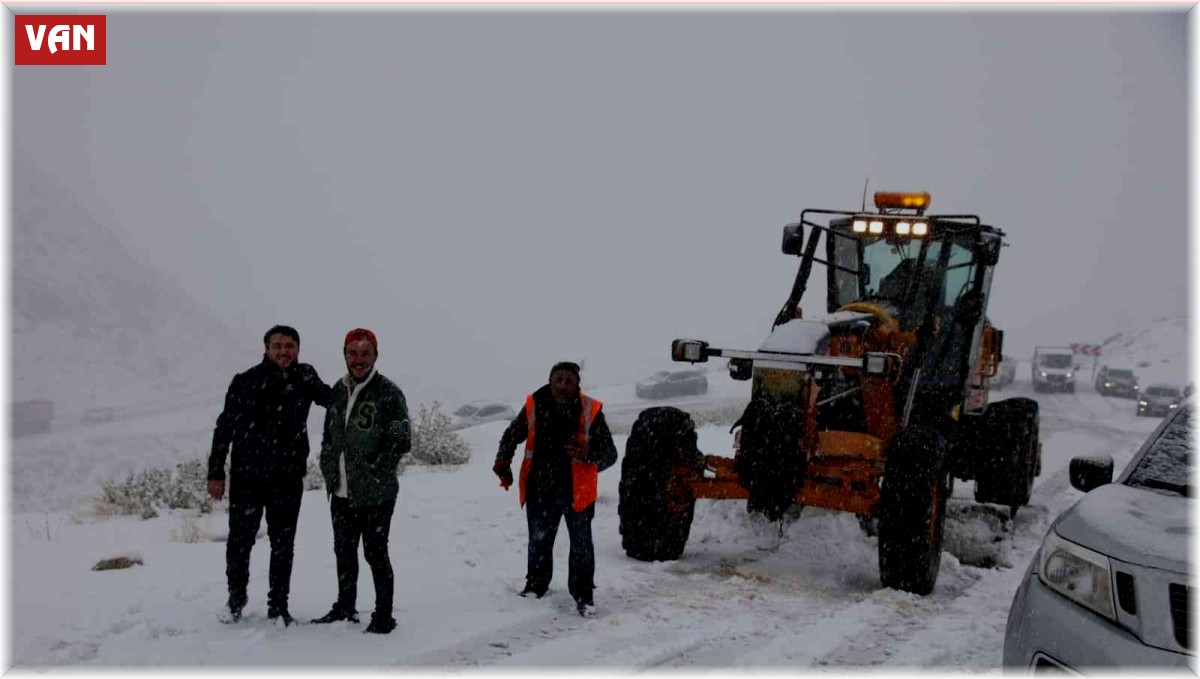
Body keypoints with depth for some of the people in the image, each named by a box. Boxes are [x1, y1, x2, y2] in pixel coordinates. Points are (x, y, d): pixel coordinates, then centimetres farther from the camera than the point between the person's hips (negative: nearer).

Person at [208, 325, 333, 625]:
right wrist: (216, 473, -3)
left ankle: (278, 606, 18)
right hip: (247, 476, -2)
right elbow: (225, 427, -3)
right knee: (240, 539, 6)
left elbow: (333, 400, 21)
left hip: (289, 478, 2)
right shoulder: (246, 382, -7)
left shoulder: (306, 378, 0)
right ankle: (236, 600, 26)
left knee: (283, 543, 8)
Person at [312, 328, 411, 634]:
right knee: (344, 551, 17)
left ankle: (384, 615, 9)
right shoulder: (338, 391, 9)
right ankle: (345, 607, 31)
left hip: (375, 493, -6)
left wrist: (373, 473, -12)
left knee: (375, 552, -1)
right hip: (341, 493, 6)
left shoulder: (388, 392, -11)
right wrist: (330, 472, 9)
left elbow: (401, 441, -12)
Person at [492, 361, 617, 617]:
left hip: (577, 490, -2)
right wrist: (503, 461, -5)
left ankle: (583, 594, 21)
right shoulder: (534, 406, -8)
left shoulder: (590, 411, -13)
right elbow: (512, 435, 10)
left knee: (581, 544, 5)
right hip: (540, 489, 3)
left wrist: (589, 454, -31)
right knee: (538, 542, 19)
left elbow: (610, 453, -10)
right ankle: (536, 584, 40)